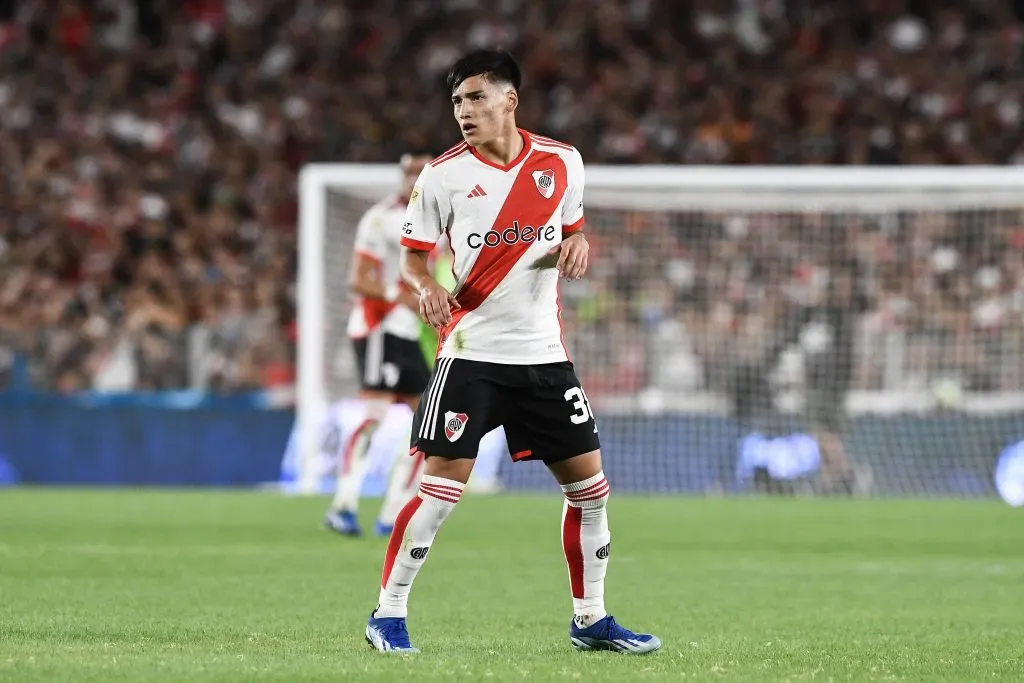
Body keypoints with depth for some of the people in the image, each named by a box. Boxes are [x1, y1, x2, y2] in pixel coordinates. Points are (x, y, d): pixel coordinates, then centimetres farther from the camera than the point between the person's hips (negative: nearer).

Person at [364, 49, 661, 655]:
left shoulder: (563, 163, 3)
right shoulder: (443, 175, -4)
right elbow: (413, 255, 2)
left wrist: (577, 244, -6)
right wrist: (427, 286, -20)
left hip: (545, 354, 4)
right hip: (471, 351, -4)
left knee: (589, 482, 5)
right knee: (442, 486, -12)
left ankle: (590, 619, 19)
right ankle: (389, 614, -1)